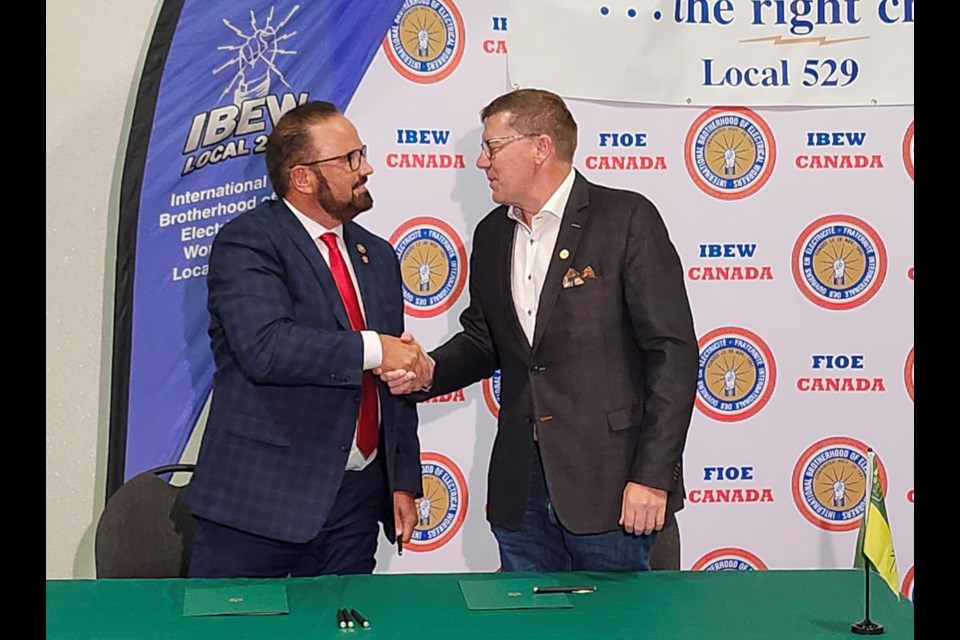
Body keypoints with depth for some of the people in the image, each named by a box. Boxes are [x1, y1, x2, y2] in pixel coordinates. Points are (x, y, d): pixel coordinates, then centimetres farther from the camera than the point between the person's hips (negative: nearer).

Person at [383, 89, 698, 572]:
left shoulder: (626, 218, -8)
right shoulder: (492, 234, 12)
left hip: (608, 482, -5)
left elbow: (672, 349, -11)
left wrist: (653, 475, -15)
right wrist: (428, 372, -1)